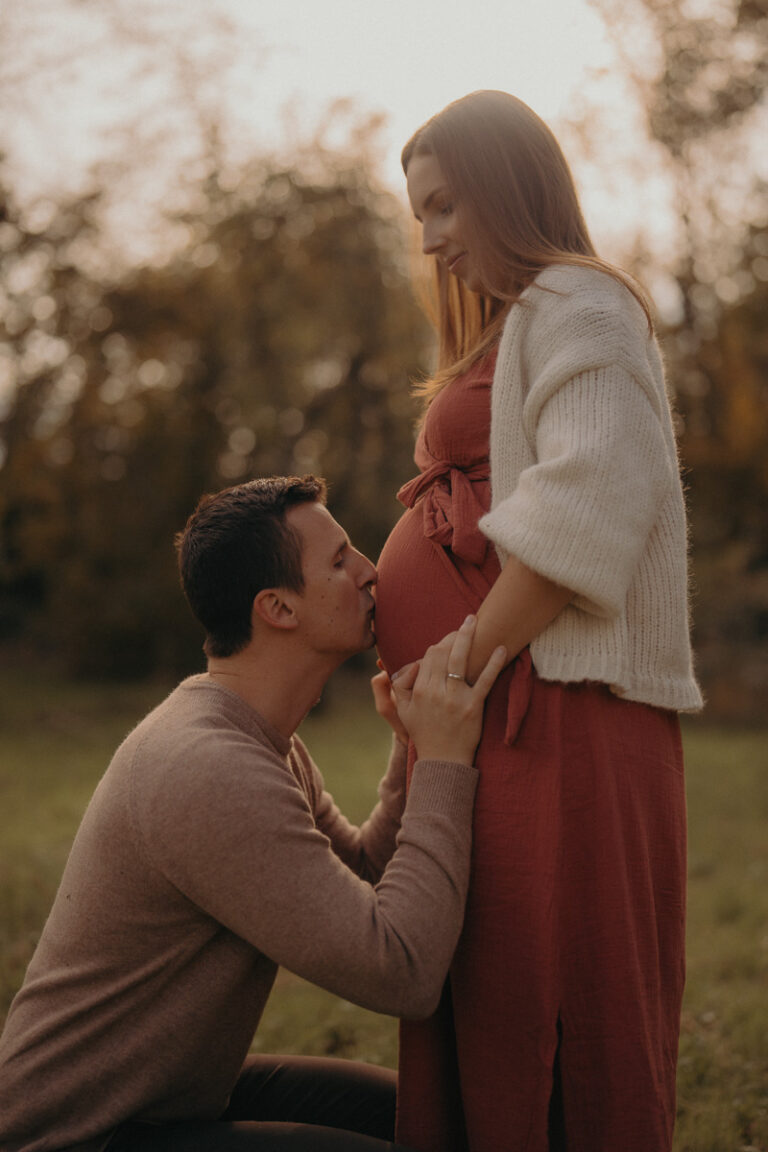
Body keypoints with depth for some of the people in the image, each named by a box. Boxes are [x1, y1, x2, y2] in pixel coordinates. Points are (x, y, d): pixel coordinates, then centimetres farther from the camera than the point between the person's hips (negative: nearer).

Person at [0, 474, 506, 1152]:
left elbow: (366, 883, 8)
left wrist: (414, 751, -4)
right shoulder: (212, 772, -29)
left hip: (174, 1093, 10)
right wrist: (444, 760, -26)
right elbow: (402, 973, -31)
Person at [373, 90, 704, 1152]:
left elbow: (590, 502, -17)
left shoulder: (576, 304, -3)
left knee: (547, 1012, -6)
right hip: (497, 722, 10)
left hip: (552, 713, -10)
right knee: (483, 1016, 12)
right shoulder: (516, 328, 26)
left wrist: (471, 661, -15)